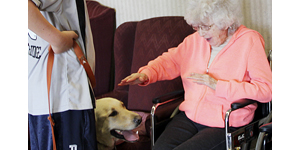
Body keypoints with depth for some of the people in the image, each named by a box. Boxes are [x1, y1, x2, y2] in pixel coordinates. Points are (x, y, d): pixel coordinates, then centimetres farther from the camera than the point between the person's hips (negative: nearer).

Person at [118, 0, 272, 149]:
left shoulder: (250, 41, -5)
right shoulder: (196, 40, 12)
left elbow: (265, 89, -13)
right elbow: (171, 60, 25)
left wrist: (217, 85, -17)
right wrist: (146, 74, 3)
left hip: (224, 126, -5)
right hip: (189, 116, 5)